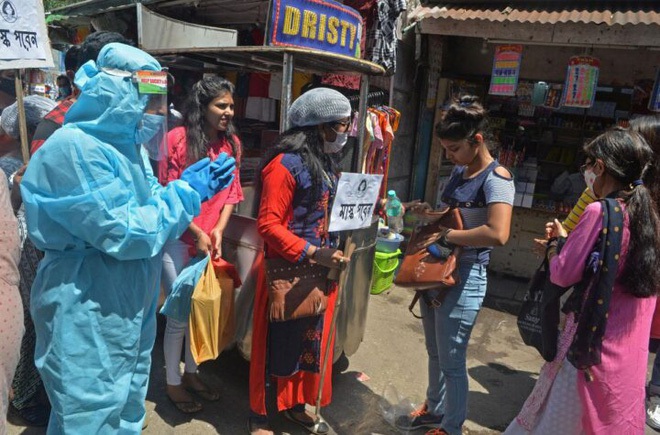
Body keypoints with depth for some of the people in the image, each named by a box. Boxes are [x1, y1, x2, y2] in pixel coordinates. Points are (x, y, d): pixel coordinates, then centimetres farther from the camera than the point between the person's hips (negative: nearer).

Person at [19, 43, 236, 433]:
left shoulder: (126, 144, 8)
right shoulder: (74, 149, -22)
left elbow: (145, 210, 13)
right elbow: (124, 234, -27)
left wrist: (188, 187, -2)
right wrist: (187, 192, -18)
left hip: (131, 313, 9)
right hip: (88, 320, -9)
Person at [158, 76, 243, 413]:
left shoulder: (231, 143, 4)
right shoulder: (177, 138, -12)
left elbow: (232, 193, 5)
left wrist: (218, 230, -6)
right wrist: (197, 233, -15)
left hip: (211, 240, 5)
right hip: (178, 240, -5)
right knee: (180, 314, 2)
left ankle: (191, 372, 35)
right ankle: (172, 382, 24)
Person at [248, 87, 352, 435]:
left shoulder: (324, 161, 10)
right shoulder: (286, 164, -18)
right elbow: (268, 225, -21)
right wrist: (312, 254, -25)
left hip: (319, 269, 8)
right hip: (288, 269, -8)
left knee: (310, 338, 18)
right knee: (276, 341, 7)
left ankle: (295, 405, 39)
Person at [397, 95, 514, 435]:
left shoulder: (496, 178, -18)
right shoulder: (459, 171, 9)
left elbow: (497, 234, -33)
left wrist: (446, 236, -24)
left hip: (464, 278, -9)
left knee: (451, 361, 7)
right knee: (434, 352, 23)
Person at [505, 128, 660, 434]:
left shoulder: (600, 212, -18)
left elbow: (563, 274, -15)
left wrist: (556, 244, 4)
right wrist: (567, 241, 14)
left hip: (593, 339, -8)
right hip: (631, 349, 8)